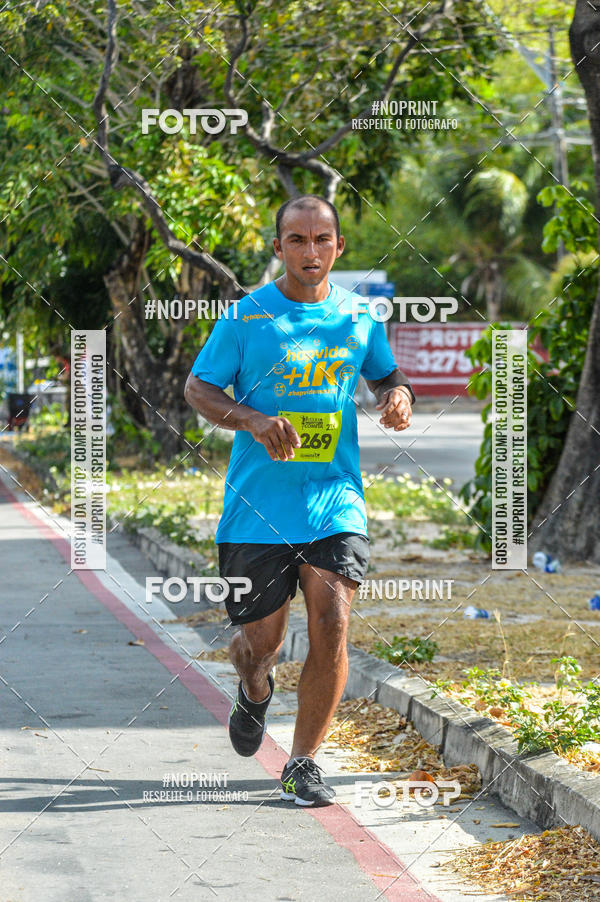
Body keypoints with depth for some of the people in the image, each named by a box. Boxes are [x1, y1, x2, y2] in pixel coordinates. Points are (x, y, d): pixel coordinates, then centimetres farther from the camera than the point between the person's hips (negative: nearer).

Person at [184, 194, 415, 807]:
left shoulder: (360, 317, 6)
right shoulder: (245, 317, -3)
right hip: (258, 503, -1)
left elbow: (385, 374, 22)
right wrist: (256, 422, -17)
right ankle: (255, 691, 45)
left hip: (336, 498, 1)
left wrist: (397, 396, -3)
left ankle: (302, 766, 2)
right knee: (260, 641, 6)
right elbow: (198, 388, 1)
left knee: (331, 626, -13)